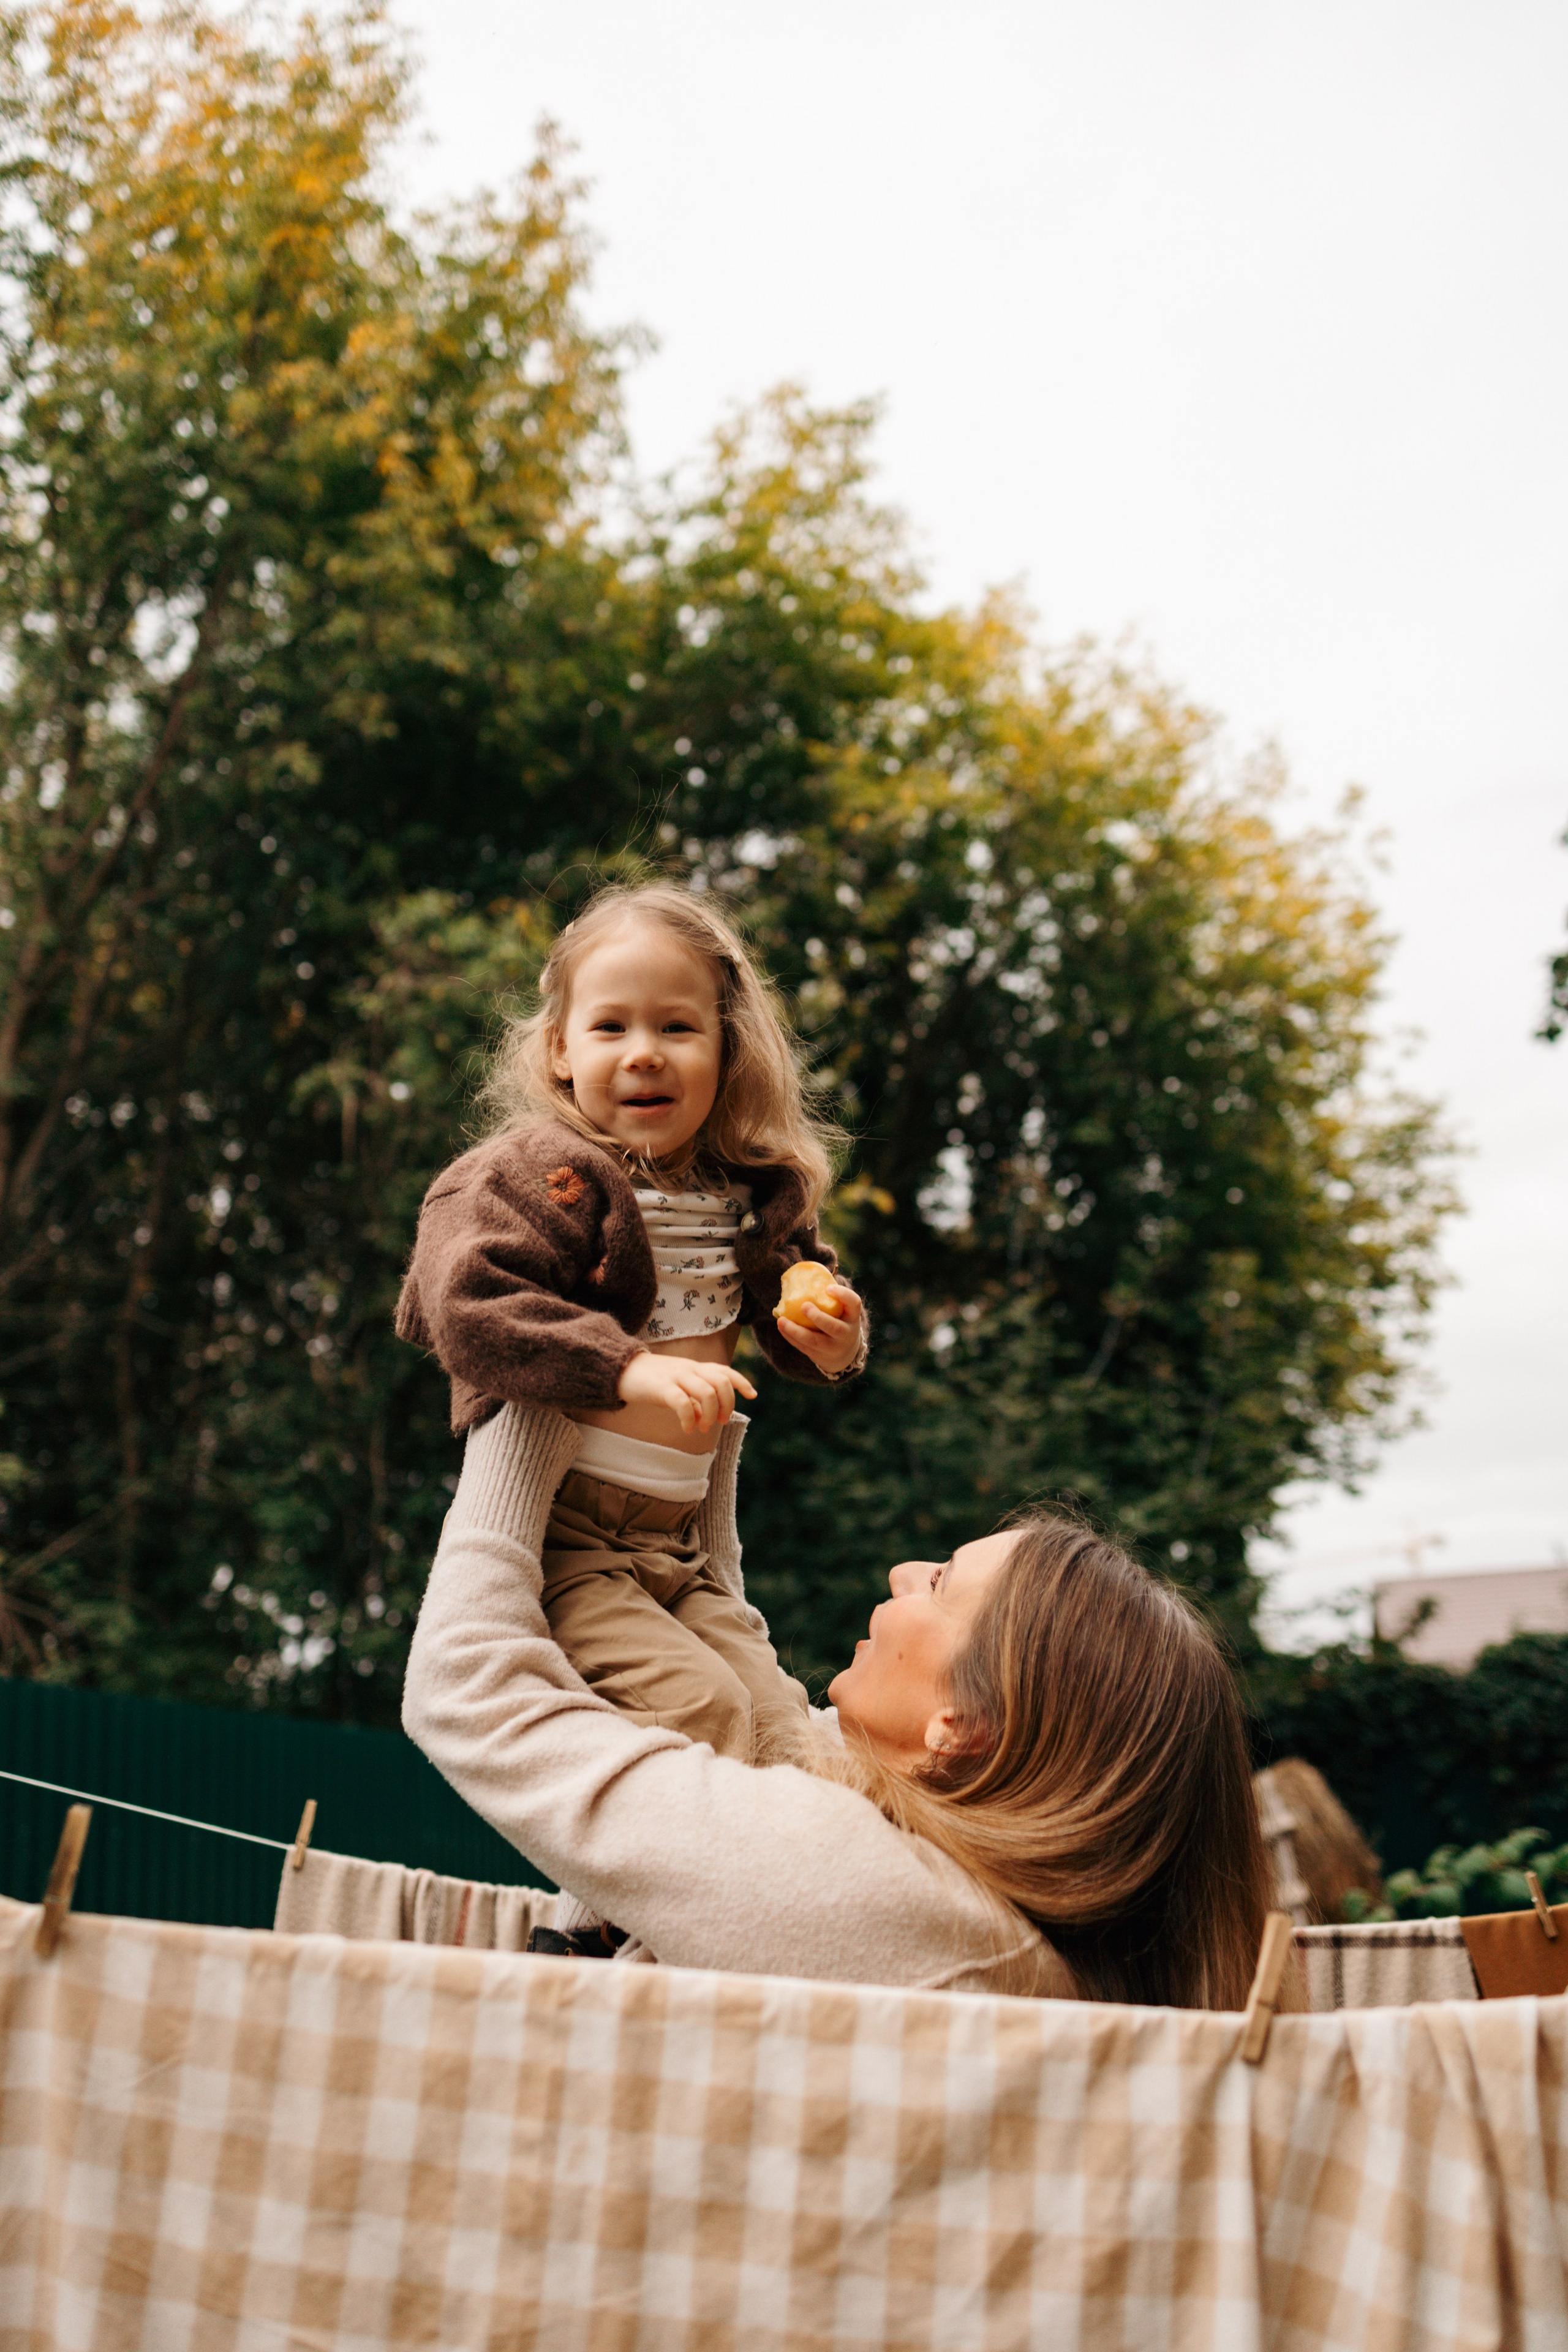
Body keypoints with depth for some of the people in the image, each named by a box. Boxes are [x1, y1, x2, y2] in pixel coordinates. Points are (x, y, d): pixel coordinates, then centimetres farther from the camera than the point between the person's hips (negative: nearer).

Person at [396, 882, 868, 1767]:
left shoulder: (750, 1193, 8)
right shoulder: (545, 1175, -12)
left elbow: (799, 1279, 26)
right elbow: (468, 1304, -25)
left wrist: (834, 1336, 1)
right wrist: (630, 1369, -32)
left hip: (684, 1546, 7)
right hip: (562, 1539, -7)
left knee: (785, 1726, 2)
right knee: (702, 1707, -21)